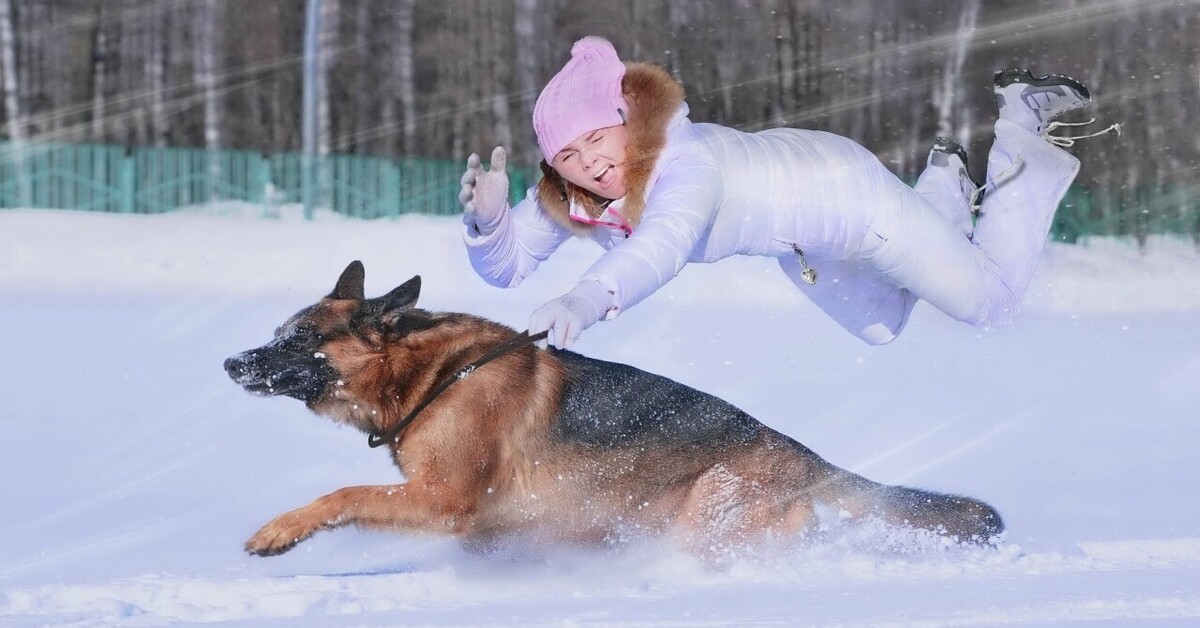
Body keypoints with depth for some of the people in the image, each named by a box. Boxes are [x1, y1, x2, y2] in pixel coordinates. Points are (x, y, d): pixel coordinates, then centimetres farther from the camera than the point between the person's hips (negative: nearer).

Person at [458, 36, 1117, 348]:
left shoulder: (685, 163, -44)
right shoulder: (567, 196, -23)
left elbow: (661, 247, -63)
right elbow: (507, 265, -19)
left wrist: (587, 299, -83)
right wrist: (487, 217, -43)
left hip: (845, 190, -7)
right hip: (796, 243, 7)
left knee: (992, 299, 7)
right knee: (879, 329, 31)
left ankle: (1024, 124, 23)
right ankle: (946, 183, 46)